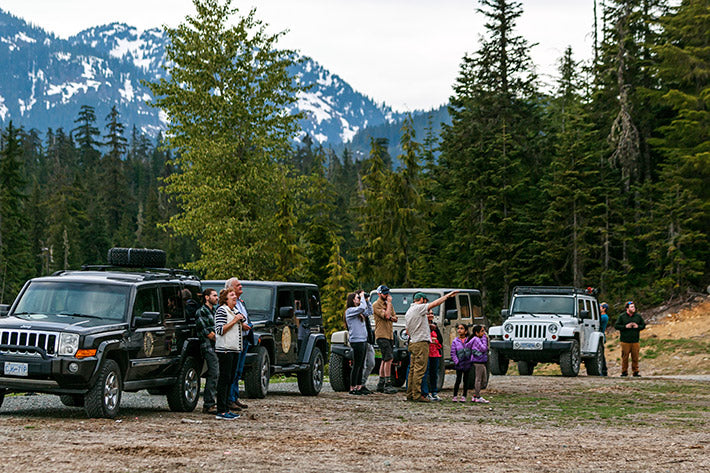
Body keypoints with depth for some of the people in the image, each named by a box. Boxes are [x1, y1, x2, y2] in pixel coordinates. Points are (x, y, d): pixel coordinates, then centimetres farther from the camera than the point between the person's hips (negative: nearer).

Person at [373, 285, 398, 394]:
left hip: (389, 335, 9)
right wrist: (389, 303, -8)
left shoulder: (388, 304, 18)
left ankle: (381, 384, 16)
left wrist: (392, 318, -3)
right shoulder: (376, 305, -7)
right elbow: (386, 315, -19)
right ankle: (387, 384, -18)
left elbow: (395, 318, 20)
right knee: (389, 358, -17)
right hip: (381, 335, -9)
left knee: (385, 360, 11)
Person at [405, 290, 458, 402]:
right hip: (421, 343, -9)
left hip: (412, 343, 9)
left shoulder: (408, 312, 17)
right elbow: (435, 303, -16)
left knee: (413, 370, 11)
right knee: (419, 370, -9)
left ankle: (410, 394, 12)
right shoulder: (418, 308, -9)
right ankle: (417, 395, -12)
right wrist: (448, 295, -8)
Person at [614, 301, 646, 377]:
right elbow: (616, 326, 1)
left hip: (635, 341, 2)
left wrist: (638, 326, -5)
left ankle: (635, 371, 10)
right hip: (625, 341, -2)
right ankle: (624, 371, 9)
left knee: (635, 357, 1)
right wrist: (625, 326, -11)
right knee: (625, 356, -1)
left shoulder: (638, 316, 8)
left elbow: (643, 325, 16)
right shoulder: (622, 316, 1)